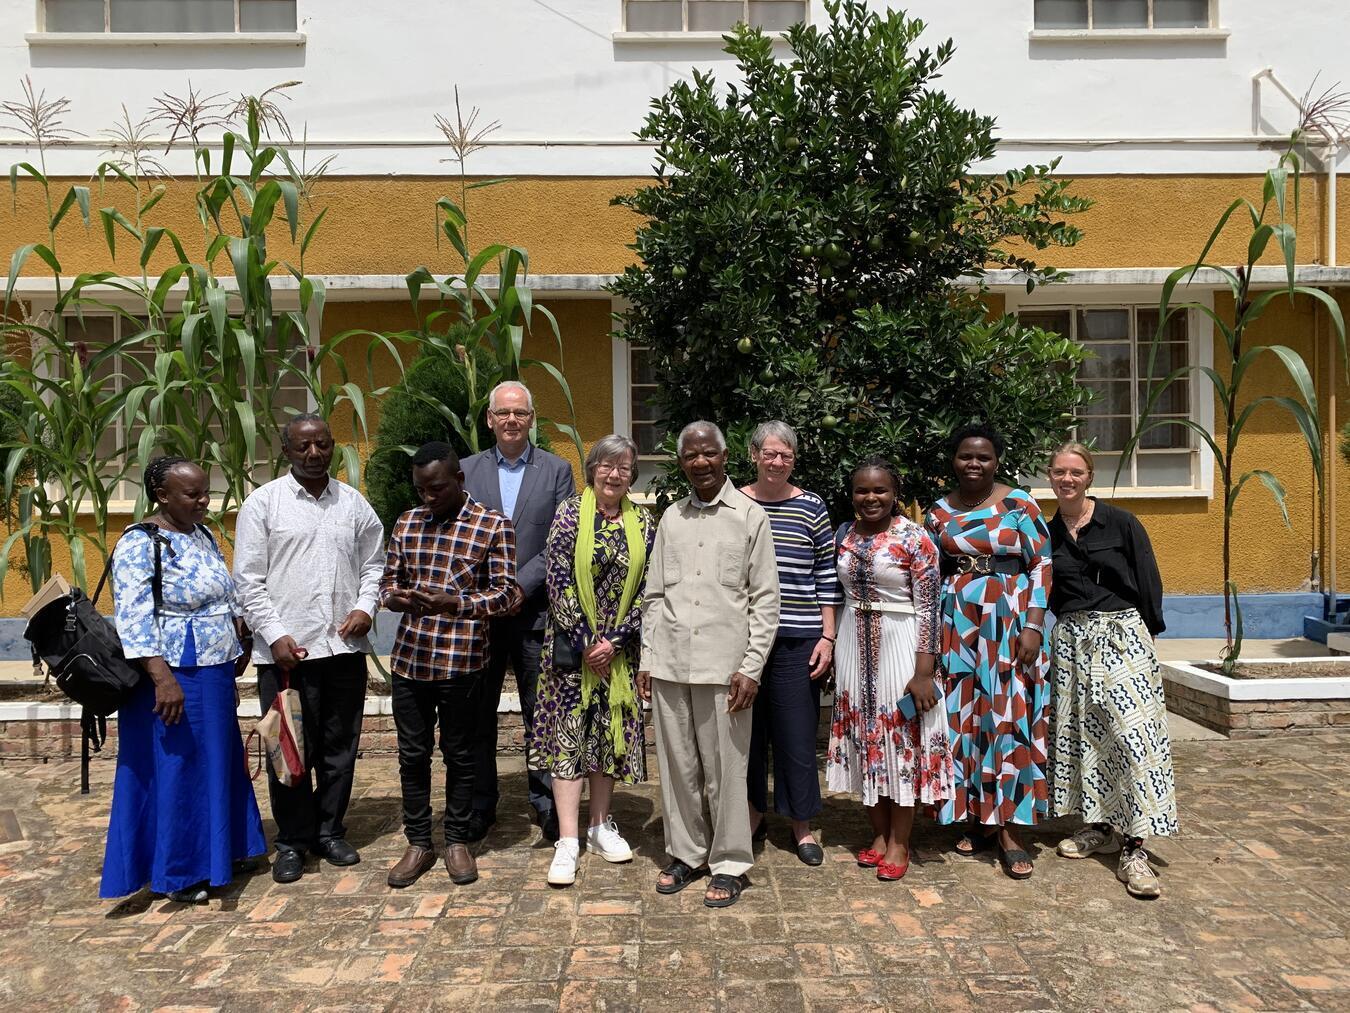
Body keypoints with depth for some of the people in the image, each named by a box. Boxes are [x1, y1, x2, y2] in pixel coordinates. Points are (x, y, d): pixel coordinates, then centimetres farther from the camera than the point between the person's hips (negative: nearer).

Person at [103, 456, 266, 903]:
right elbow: (133, 619, -23)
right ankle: (178, 871, 17)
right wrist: (162, 678, -28)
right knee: (176, 771, 3)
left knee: (216, 765, 17)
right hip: (173, 679, -9)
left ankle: (214, 851, 32)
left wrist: (241, 640, 17)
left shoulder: (202, 535, 9)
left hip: (214, 675, 9)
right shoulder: (139, 545, -17)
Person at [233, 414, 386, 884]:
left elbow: (373, 562, 15)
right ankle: (291, 841, 21)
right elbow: (248, 580, -3)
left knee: (340, 746, 12)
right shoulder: (263, 503, -1)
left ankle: (330, 831, 28)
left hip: (344, 646, 3)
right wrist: (275, 635, -10)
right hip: (285, 649, -3)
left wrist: (365, 606, -2)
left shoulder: (353, 502, 8)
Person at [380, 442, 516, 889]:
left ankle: (457, 841, 26)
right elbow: (388, 580, 15)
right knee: (412, 754, 11)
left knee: (458, 754, 10)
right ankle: (418, 843, 26)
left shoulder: (492, 525, -5)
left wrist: (454, 603, -23)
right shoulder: (407, 523, 9)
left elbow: (504, 592, -8)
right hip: (410, 658, 4)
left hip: (462, 661, -4)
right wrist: (395, 597, -10)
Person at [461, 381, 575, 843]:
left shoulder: (557, 470, 4)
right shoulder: (467, 470, 8)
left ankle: (547, 802, 19)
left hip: (535, 609, -1)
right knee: (477, 714, 10)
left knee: (541, 713, 6)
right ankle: (479, 806, 23)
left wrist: (521, 585, -13)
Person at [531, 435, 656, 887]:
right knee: (569, 732, -3)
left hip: (618, 647, 3)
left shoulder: (643, 523, 4)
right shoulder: (570, 514, -5)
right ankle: (567, 842, 1)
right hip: (572, 644, -3)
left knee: (610, 732, 10)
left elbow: (647, 589, 1)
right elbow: (558, 580, -9)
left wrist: (614, 640, -9)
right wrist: (584, 640, -11)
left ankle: (600, 826, 24)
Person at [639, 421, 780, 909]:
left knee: (725, 769, 3)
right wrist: (647, 658, 8)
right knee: (677, 766, 11)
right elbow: (655, 594, 13)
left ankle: (729, 863, 18)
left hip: (723, 665, -4)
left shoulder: (750, 516, 0)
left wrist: (752, 667, -9)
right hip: (669, 663, 4)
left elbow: (765, 599, -2)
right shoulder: (671, 517, 11)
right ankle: (686, 853, 27)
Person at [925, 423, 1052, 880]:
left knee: (1008, 716, -2)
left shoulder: (1019, 504, -2)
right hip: (957, 627, 3)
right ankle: (974, 818, 19)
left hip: (1009, 623, -3)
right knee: (963, 717, 6)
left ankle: (1008, 828, 7)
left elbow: (1041, 566, -3)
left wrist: (1033, 626, -12)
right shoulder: (939, 512, 8)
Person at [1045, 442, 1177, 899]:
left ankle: (1134, 850, -8)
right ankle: (1100, 828, 22)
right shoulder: (1047, 532, 7)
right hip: (1071, 640, 5)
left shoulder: (1120, 523, -4)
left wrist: (1147, 632, -1)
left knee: (1132, 732, -10)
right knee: (1081, 731, 8)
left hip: (1122, 634, -4)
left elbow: (1149, 583, -1)